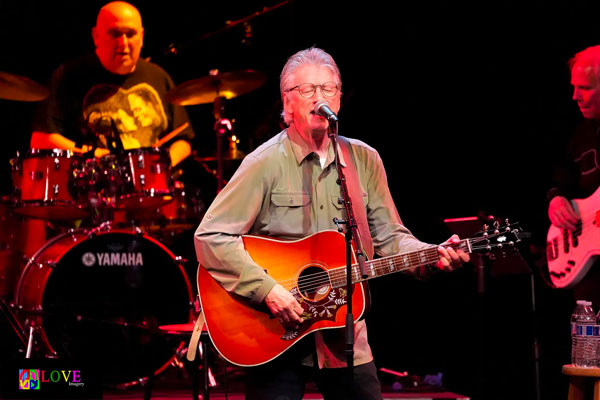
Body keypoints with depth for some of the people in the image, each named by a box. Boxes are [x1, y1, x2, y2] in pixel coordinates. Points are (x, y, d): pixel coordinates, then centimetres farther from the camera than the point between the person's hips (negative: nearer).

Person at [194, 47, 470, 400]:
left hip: (346, 342, 4)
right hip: (277, 340, -4)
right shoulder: (265, 164, -9)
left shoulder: (364, 161, 6)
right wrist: (267, 289, -23)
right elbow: (211, 236, -16)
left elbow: (390, 237, 8)